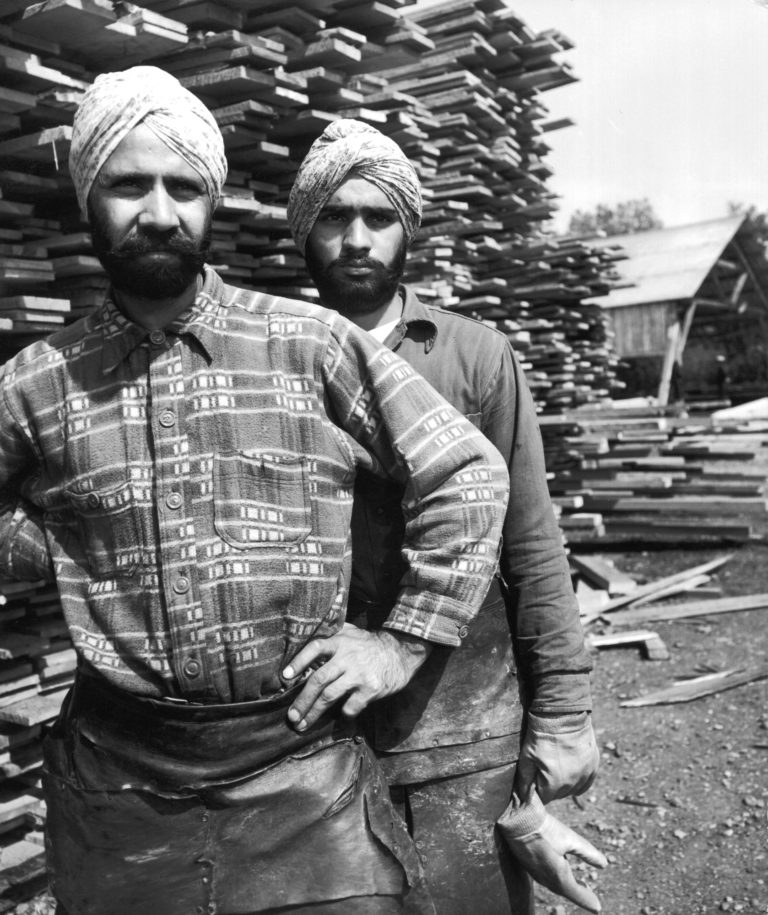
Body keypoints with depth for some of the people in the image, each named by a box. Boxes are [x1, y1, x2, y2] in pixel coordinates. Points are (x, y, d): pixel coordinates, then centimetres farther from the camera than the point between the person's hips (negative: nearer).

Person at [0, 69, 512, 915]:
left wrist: (403, 639, -5)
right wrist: (77, 548, -2)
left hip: (303, 771, -1)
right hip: (115, 782, 2)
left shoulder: (313, 344, -4)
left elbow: (469, 474, 0)